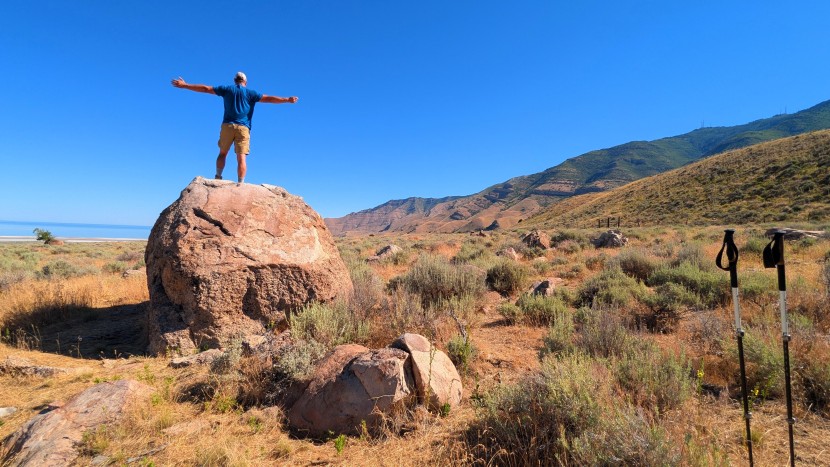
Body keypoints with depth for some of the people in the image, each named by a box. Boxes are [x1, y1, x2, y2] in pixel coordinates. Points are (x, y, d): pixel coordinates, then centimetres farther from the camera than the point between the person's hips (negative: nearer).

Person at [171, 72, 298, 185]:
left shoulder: (227, 89, 13)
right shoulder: (250, 93, 8)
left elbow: (205, 88, 16)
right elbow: (269, 99, 0)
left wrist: (184, 85, 25)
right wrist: (287, 100, -1)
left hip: (227, 125, 2)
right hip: (243, 128, -2)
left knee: (222, 153, 18)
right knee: (241, 158, -7)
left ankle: (218, 177, 12)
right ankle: (240, 184, -13)